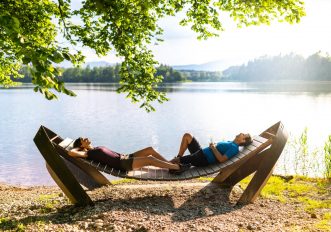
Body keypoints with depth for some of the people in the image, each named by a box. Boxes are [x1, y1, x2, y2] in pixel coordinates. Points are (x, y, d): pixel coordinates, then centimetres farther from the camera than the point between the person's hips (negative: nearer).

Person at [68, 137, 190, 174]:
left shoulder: (96, 149, 24)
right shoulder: (88, 153, -3)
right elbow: (70, 152, -15)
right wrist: (78, 147, 6)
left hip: (125, 158, 10)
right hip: (123, 164, -10)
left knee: (150, 149, -3)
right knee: (150, 159, -22)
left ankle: (172, 165, 1)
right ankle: (177, 167, -17)